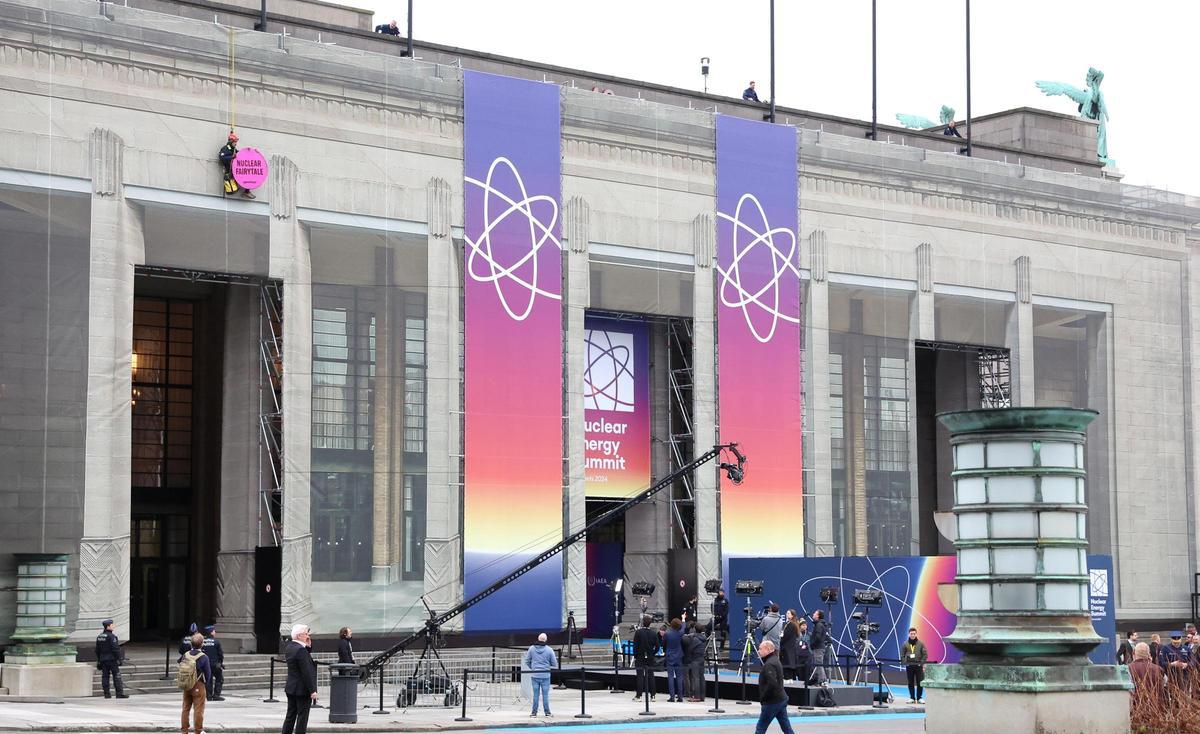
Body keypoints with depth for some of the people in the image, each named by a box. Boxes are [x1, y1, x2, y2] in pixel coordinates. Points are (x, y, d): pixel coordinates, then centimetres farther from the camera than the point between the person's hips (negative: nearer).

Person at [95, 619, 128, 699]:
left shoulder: (99, 637, 11)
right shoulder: (111, 636, -13)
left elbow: (97, 650, 15)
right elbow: (115, 649, -17)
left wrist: (98, 661, 20)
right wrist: (119, 659, -12)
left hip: (103, 659, 7)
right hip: (112, 659, -7)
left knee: (105, 676, 6)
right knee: (116, 676, -4)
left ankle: (106, 694, 4)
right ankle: (119, 693, -6)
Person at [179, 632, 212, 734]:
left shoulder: (185, 655, -4)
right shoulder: (203, 657, -16)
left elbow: (181, 668, 4)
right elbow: (208, 673, -8)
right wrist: (206, 684, 11)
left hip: (186, 687, 4)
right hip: (198, 686, -4)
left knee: (186, 708, 15)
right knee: (198, 709, 4)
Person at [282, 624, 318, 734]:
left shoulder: (288, 648, 7)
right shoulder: (300, 650, -21)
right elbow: (306, 672, -22)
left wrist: (307, 646, 6)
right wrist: (312, 690, -19)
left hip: (291, 688, 9)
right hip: (302, 689, -9)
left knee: (290, 716, 14)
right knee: (302, 717, -1)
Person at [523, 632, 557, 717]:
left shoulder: (532, 648, -2)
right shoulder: (549, 650, -7)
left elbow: (527, 661, 6)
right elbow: (554, 664, -2)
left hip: (535, 675, 2)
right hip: (545, 675, -1)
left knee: (536, 694, 7)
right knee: (545, 694, 5)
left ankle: (534, 712, 11)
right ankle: (547, 712, 9)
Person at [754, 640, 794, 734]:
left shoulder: (769, 665, -18)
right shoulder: (775, 660, 14)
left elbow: (772, 684, -29)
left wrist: (762, 697, -17)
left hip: (772, 702, -10)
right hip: (781, 699, 10)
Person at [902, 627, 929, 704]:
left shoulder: (921, 644, 3)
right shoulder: (905, 644, 6)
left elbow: (925, 654, 2)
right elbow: (902, 655, 9)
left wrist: (922, 664, -7)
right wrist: (905, 663, -2)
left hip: (919, 666, -1)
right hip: (909, 666, 1)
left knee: (920, 683, -1)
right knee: (910, 683, 5)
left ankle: (919, 698, 7)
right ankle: (912, 698, 12)